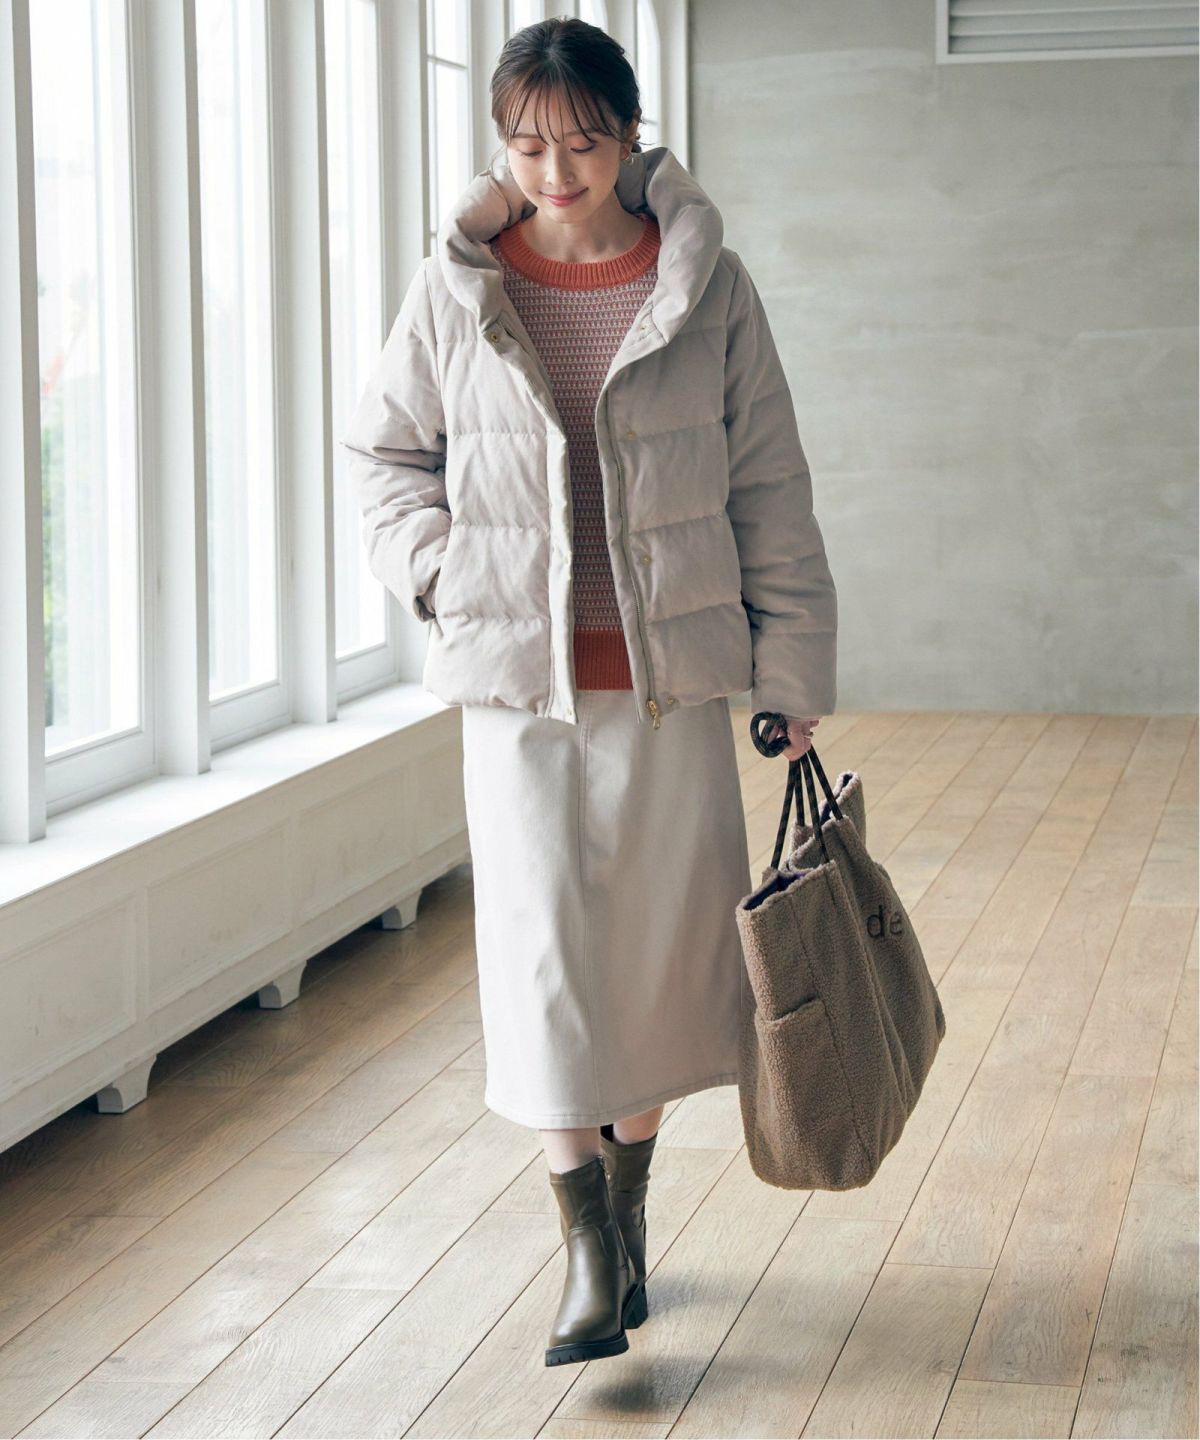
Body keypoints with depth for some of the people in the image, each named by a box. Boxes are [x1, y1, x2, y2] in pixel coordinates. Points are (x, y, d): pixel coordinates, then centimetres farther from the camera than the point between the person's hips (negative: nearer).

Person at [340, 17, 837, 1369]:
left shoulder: (706, 284, -3)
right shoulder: (457, 290, -1)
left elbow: (767, 488, 2)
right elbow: (386, 450, 13)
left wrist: (793, 669, 1)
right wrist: (441, 572, -3)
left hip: (671, 675, 0)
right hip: (519, 677, 0)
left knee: (658, 948, 9)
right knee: (545, 953, -4)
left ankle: (629, 1203, 29)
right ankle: (589, 1247, 5)